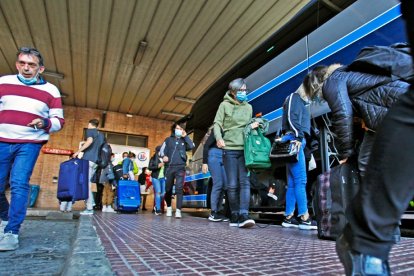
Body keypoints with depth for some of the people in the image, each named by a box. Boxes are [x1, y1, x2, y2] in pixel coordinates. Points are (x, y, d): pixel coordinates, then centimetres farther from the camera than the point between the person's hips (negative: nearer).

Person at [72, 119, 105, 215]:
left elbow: (90, 141, -17)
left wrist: (78, 151, -15)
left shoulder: (90, 130, 4)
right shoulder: (101, 135, 24)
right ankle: (90, 203, 7)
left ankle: (89, 208, -11)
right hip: (96, 161, 7)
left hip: (88, 159, -7)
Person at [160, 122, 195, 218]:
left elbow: (192, 146, 0)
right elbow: (162, 150, 7)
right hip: (169, 167, 1)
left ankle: (178, 210, -12)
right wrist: (164, 156, -14)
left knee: (179, 188, -11)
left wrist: (185, 136, 2)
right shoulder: (168, 140, 15)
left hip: (180, 168, 0)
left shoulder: (184, 141, 17)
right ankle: (169, 207, 27)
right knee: (168, 189, 6)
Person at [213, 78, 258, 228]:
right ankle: (235, 215, 9)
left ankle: (244, 215, -14)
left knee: (244, 182, -10)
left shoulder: (248, 107, 18)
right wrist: (218, 138, -19)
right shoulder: (225, 105, 6)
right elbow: (217, 124, -1)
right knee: (232, 184, -1)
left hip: (245, 149, 3)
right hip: (230, 149, -3)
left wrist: (252, 126, 1)